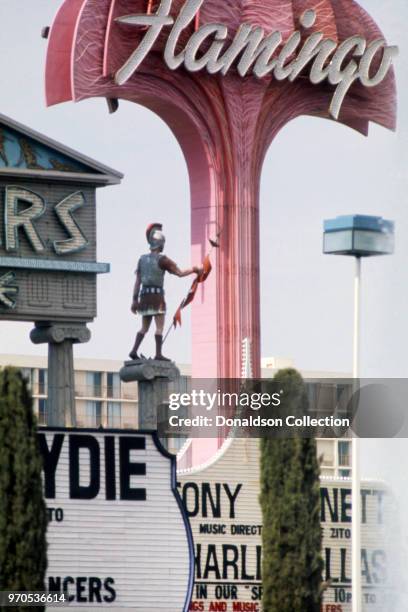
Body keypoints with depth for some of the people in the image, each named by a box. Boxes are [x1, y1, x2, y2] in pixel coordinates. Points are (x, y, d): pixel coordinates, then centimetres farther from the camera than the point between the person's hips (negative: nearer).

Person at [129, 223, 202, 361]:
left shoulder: (142, 259, 9)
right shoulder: (162, 259, -9)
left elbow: (137, 281, 9)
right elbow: (180, 273, -8)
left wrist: (135, 300, 10)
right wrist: (194, 270, 8)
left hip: (144, 296, 6)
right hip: (157, 295, -6)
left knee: (144, 327, 12)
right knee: (160, 326, -4)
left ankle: (134, 351, 1)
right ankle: (158, 354, -10)